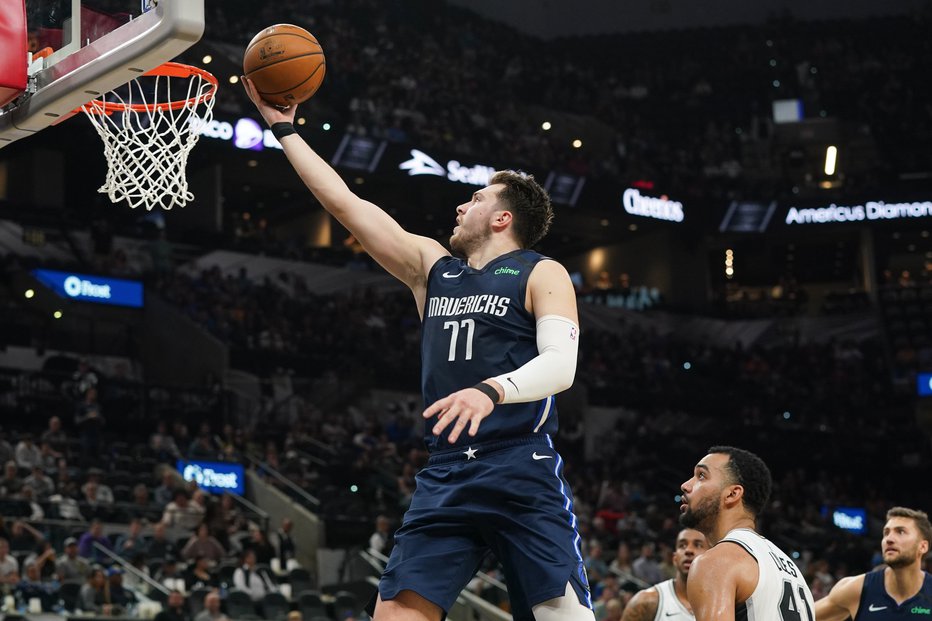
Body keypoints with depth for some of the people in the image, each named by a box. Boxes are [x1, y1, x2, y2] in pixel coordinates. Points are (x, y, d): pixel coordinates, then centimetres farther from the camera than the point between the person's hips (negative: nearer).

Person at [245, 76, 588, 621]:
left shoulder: (542, 274, 4)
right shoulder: (431, 266, 20)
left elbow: (561, 365, -12)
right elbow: (345, 202, 21)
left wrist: (492, 391, -30)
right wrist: (284, 129, 21)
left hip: (524, 473, -5)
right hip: (446, 475, 5)